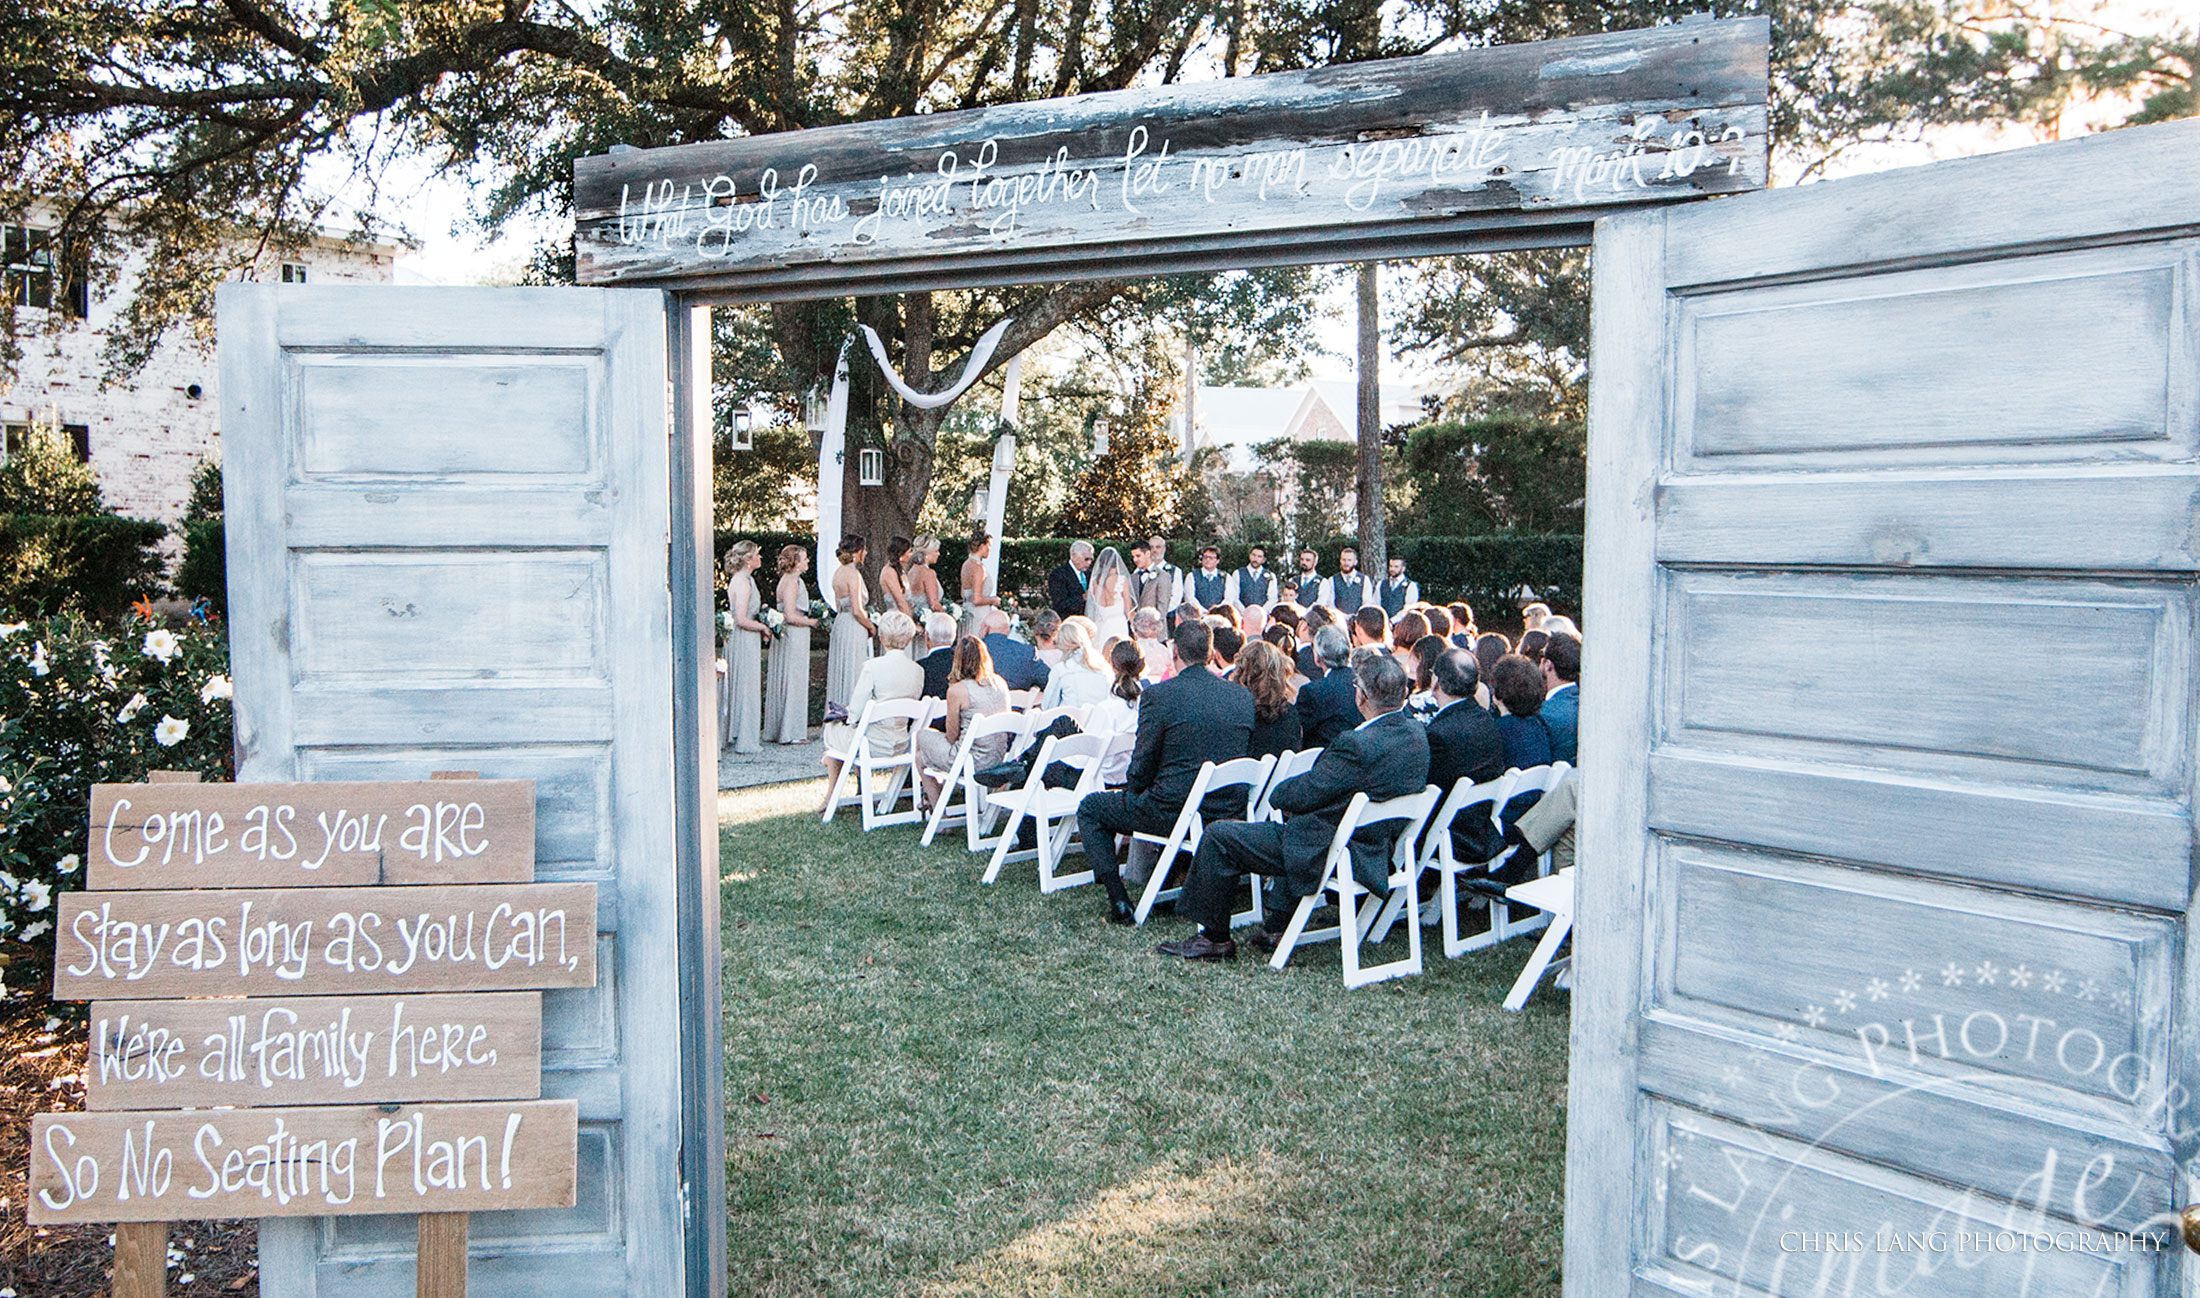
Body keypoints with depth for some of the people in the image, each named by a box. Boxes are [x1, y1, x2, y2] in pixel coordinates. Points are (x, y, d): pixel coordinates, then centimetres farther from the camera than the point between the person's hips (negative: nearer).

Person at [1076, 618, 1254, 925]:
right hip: (1229, 812, 6)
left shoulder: (1158, 694, -13)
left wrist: (1133, 788, 13)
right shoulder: (1243, 696, 2)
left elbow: (1143, 765, -9)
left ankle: (1119, 901, 8)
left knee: (1089, 809, 16)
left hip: (1175, 812, -6)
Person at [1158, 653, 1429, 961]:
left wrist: (1277, 794, 2)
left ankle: (1214, 938, 12)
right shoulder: (1416, 733, -2)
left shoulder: (1358, 745, -30)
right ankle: (1277, 927, 40)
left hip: (1331, 853, -9)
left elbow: (1305, 793, -20)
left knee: (1219, 837, -2)